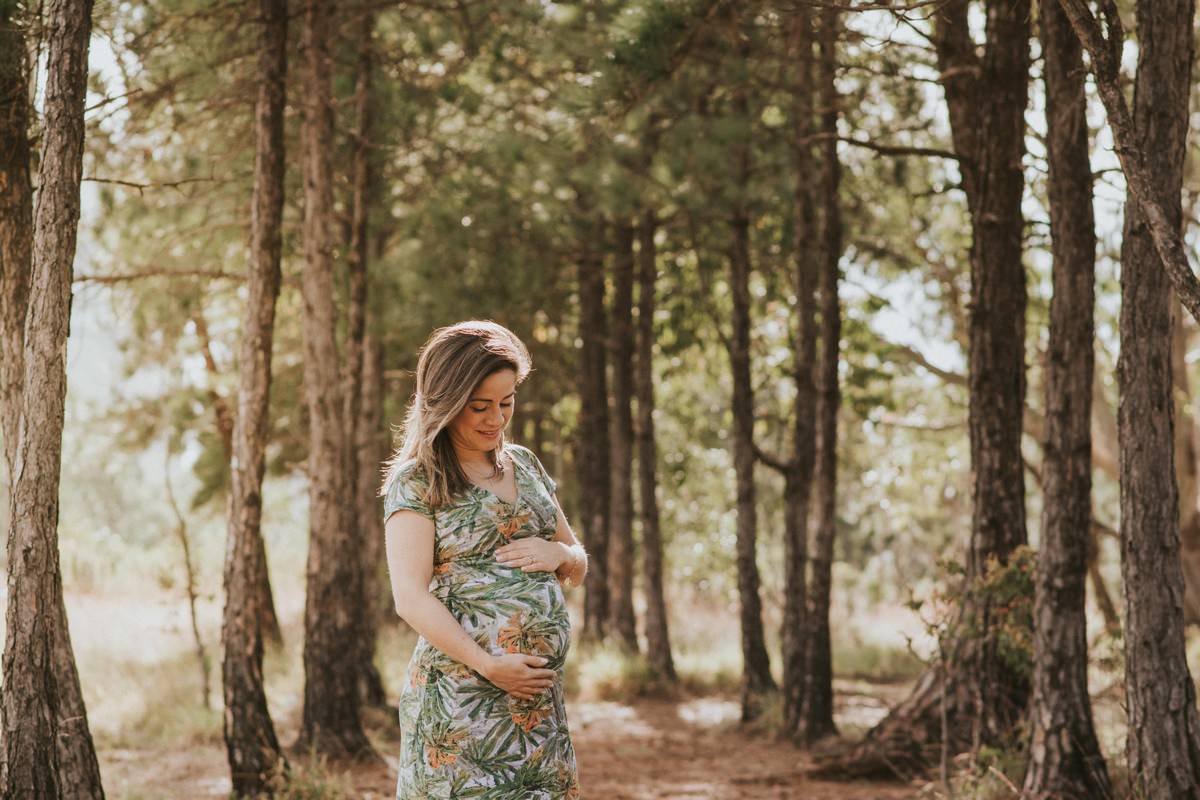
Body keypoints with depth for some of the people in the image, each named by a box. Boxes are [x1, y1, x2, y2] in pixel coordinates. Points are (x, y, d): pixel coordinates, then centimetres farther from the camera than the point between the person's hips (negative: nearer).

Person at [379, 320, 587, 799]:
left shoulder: (525, 466, 15)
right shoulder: (416, 481, -3)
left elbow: (578, 568, 22)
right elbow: (410, 598, -12)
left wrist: (558, 553, -2)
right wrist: (487, 664, -21)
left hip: (540, 695, 6)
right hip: (460, 700, -6)